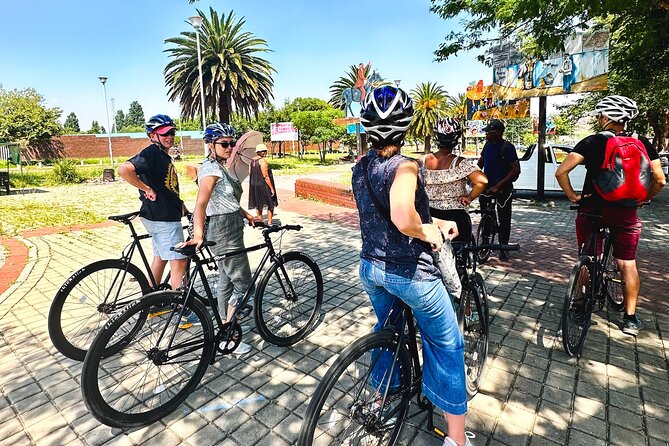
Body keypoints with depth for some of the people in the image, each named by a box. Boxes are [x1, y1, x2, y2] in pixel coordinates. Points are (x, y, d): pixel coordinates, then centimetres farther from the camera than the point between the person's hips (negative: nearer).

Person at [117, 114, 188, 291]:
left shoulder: (165, 156, 16)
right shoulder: (151, 154, -15)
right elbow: (123, 170, -29)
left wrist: (180, 204, 17)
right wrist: (147, 189, -20)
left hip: (167, 215, 10)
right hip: (162, 218, -10)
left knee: (160, 258, 17)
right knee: (179, 262, -8)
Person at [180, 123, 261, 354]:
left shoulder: (221, 167, 12)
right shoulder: (211, 169, -17)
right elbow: (201, 203, -31)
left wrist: (247, 215, 13)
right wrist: (198, 234, -44)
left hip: (231, 229, 10)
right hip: (223, 232, -10)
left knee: (226, 281, 18)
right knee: (243, 284, -3)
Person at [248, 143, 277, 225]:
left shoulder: (252, 161, 8)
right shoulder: (262, 161, -16)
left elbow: (250, 174, 13)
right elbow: (266, 176, -19)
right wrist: (272, 188, -16)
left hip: (254, 186, 8)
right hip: (264, 186, -8)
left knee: (258, 205, 16)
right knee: (271, 204, 4)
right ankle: (269, 223, 3)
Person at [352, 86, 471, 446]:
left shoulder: (360, 168, 3)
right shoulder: (404, 166, -20)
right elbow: (403, 218, -37)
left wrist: (434, 222, 13)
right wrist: (427, 232, -16)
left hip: (370, 267, 7)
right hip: (409, 272, -7)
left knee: (386, 330, 31)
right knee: (447, 346, 15)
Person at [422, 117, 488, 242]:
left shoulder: (422, 161, -3)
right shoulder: (462, 163, -12)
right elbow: (482, 181, -25)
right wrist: (470, 197, -10)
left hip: (429, 216, 3)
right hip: (457, 216, -3)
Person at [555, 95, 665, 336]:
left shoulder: (593, 142, -4)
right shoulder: (641, 143, 2)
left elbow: (561, 172, -16)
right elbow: (659, 180, -1)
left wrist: (572, 196, -2)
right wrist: (644, 198, 18)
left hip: (592, 208, -2)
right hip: (626, 212, 2)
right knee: (627, 263, 11)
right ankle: (630, 318, 16)